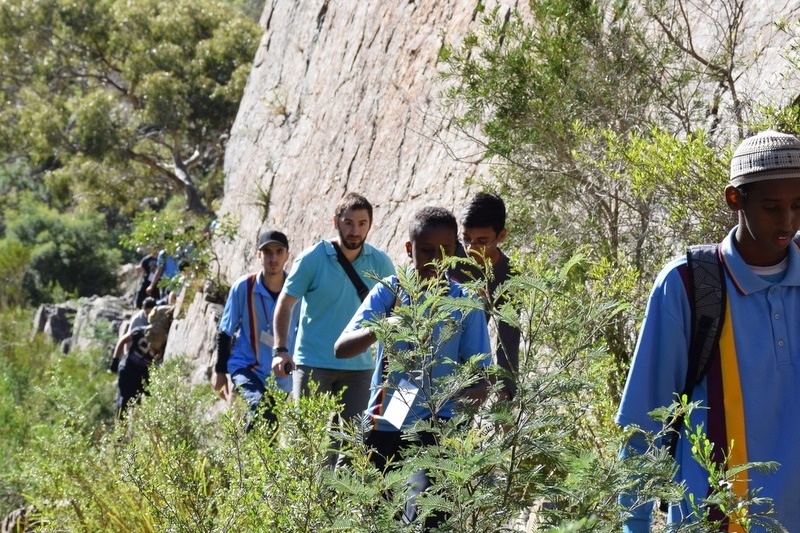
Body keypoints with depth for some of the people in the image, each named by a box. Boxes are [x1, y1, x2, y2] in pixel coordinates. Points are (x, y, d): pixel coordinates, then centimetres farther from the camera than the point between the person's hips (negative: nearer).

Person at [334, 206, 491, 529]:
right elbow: (342, 348, -9)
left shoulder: (465, 303, 0)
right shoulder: (388, 291, 0)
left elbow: (481, 377, -1)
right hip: (384, 422, 2)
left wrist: (470, 397, -25)